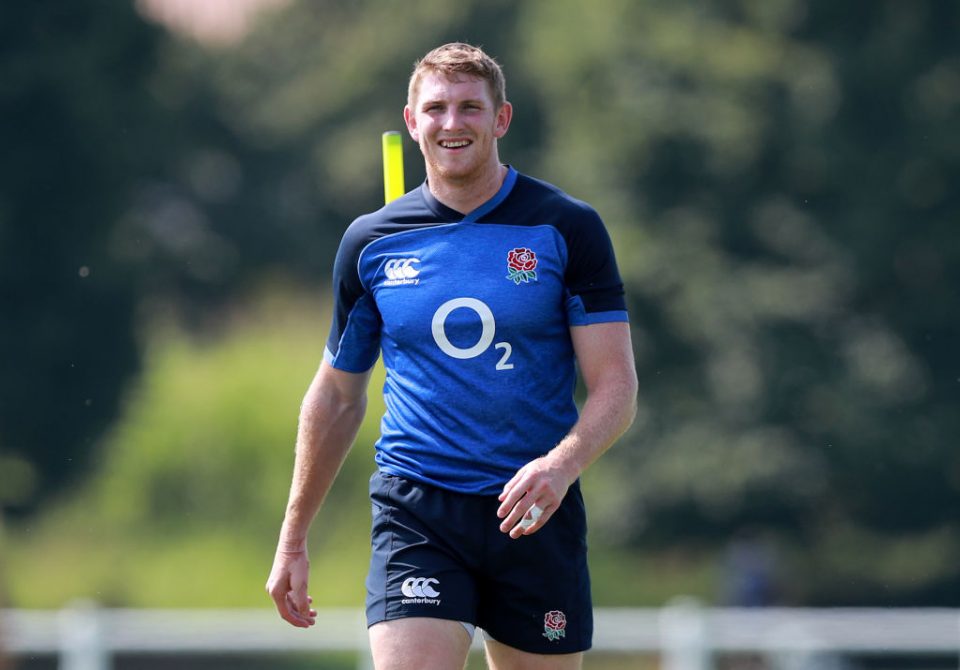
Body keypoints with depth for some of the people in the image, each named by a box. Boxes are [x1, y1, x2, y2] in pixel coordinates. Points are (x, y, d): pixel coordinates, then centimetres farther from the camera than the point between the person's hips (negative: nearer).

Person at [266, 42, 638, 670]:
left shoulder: (566, 229, 0)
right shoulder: (370, 242, 7)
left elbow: (615, 384, -4)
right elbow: (338, 396, 18)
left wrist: (561, 464, -24)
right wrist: (293, 540, 18)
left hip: (535, 516, 0)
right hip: (416, 516, 0)